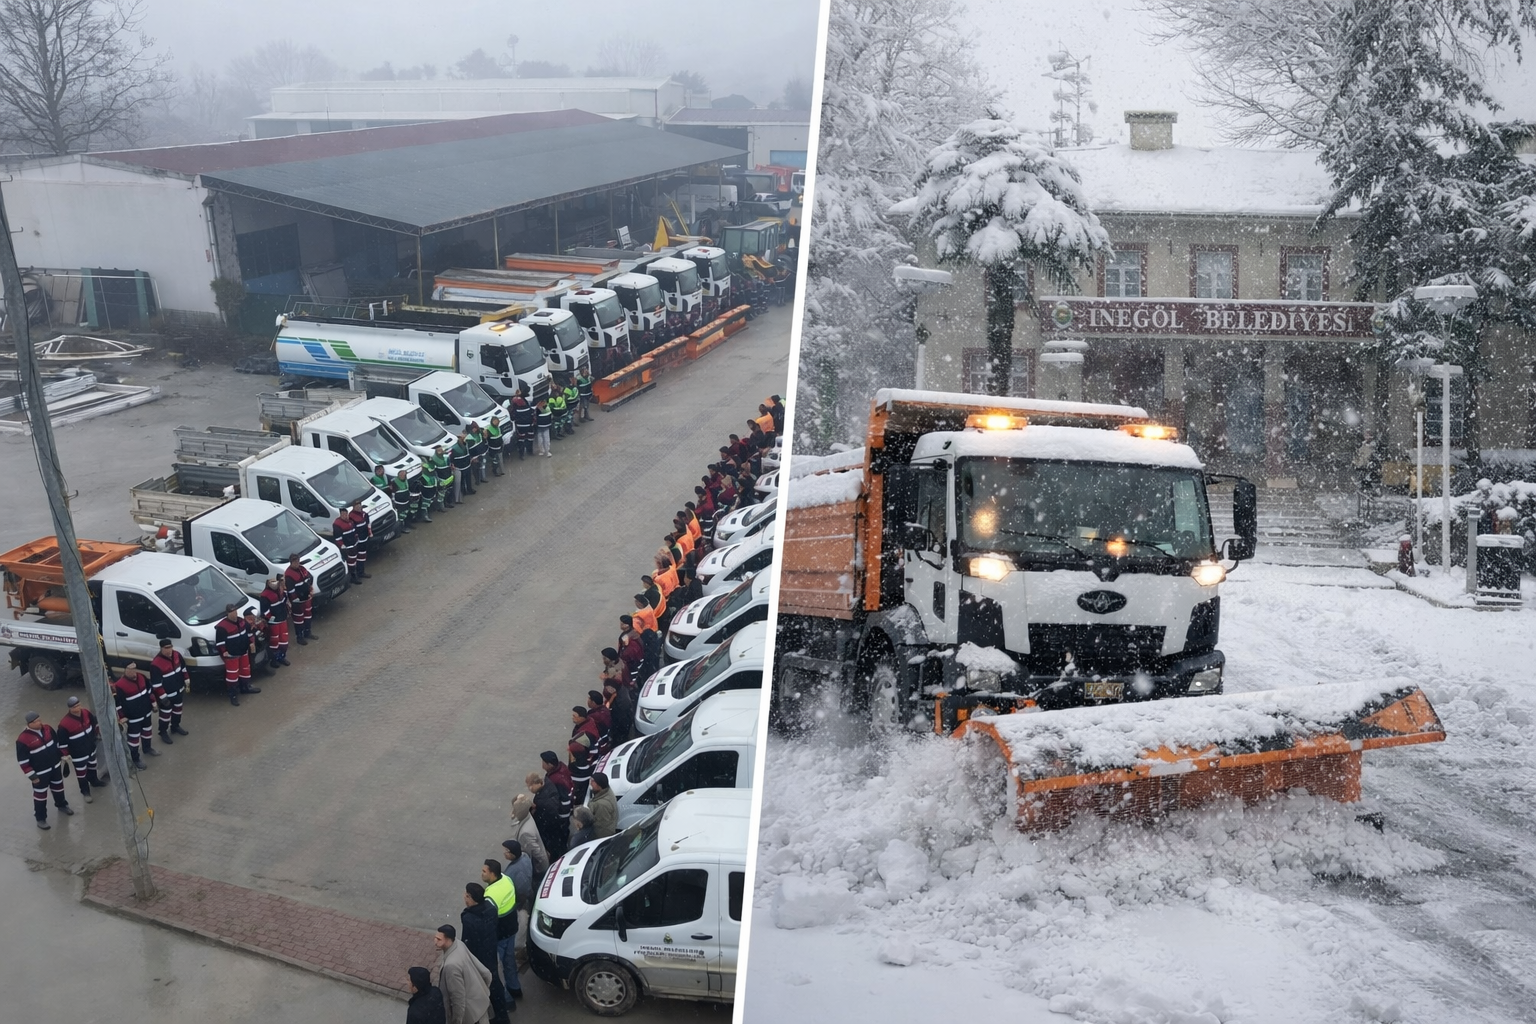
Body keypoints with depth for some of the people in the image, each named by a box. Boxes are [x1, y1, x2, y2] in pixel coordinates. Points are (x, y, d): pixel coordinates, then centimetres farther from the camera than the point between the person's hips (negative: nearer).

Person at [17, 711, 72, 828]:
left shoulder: (47, 728, -9)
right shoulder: (23, 739, -27)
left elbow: (57, 743, 8)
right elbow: (22, 761, -20)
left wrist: (63, 756, 13)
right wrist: (32, 775, -16)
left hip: (55, 766, 6)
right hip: (40, 772, -6)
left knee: (58, 786, 25)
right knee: (40, 794, 9)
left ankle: (61, 805, 49)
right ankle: (41, 818, 25)